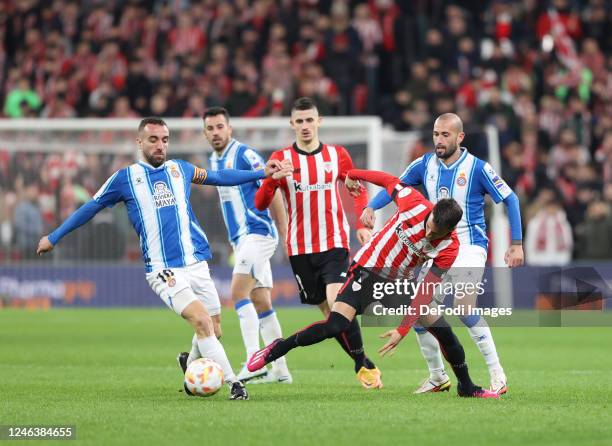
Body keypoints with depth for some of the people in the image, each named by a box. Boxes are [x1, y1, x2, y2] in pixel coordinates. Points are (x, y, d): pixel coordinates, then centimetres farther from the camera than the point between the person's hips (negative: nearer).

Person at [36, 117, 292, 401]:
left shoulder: (180, 169, 13)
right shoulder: (126, 178, 4)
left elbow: (219, 177, 25)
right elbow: (91, 208, 14)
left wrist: (262, 173, 22)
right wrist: (54, 237, 19)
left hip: (197, 264, 5)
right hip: (164, 270, -5)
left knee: (213, 331, 4)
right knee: (201, 321, -22)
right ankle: (232, 383, -20)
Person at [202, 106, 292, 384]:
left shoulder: (244, 155, -11)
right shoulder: (213, 161, 14)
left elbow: (272, 191, -11)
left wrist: (285, 233, -13)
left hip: (258, 233, -9)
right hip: (241, 238, 9)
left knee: (238, 293, -19)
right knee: (261, 303, 8)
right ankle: (280, 370, 12)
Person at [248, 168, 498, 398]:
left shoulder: (449, 248, -19)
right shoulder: (415, 204, -25)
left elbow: (425, 293, -21)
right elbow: (390, 181, -5)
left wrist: (403, 329, -27)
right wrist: (354, 175, 10)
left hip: (400, 282, 3)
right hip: (369, 269, -3)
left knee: (442, 330, 1)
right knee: (335, 326, -22)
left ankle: (466, 387, 23)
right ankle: (275, 350, -6)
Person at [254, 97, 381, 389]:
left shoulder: (337, 155, 3)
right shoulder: (281, 158, 0)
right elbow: (260, 204, -4)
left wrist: (362, 225, 4)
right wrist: (270, 179, -24)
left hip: (334, 243, -1)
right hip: (300, 248, 1)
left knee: (337, 303, -19)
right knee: (328, 311, 3)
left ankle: (363, 363, -6)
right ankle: (363, 365, 17)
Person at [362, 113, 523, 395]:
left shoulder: (477, 168, -9)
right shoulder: (425, 165, 2)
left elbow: (510, 199, -4)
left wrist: (517, 244, -8)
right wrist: (371, 207, -16)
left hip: (469, 246, -6)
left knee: (464, 309, -25)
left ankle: (497, 376, -16)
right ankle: (438, 377, 20)